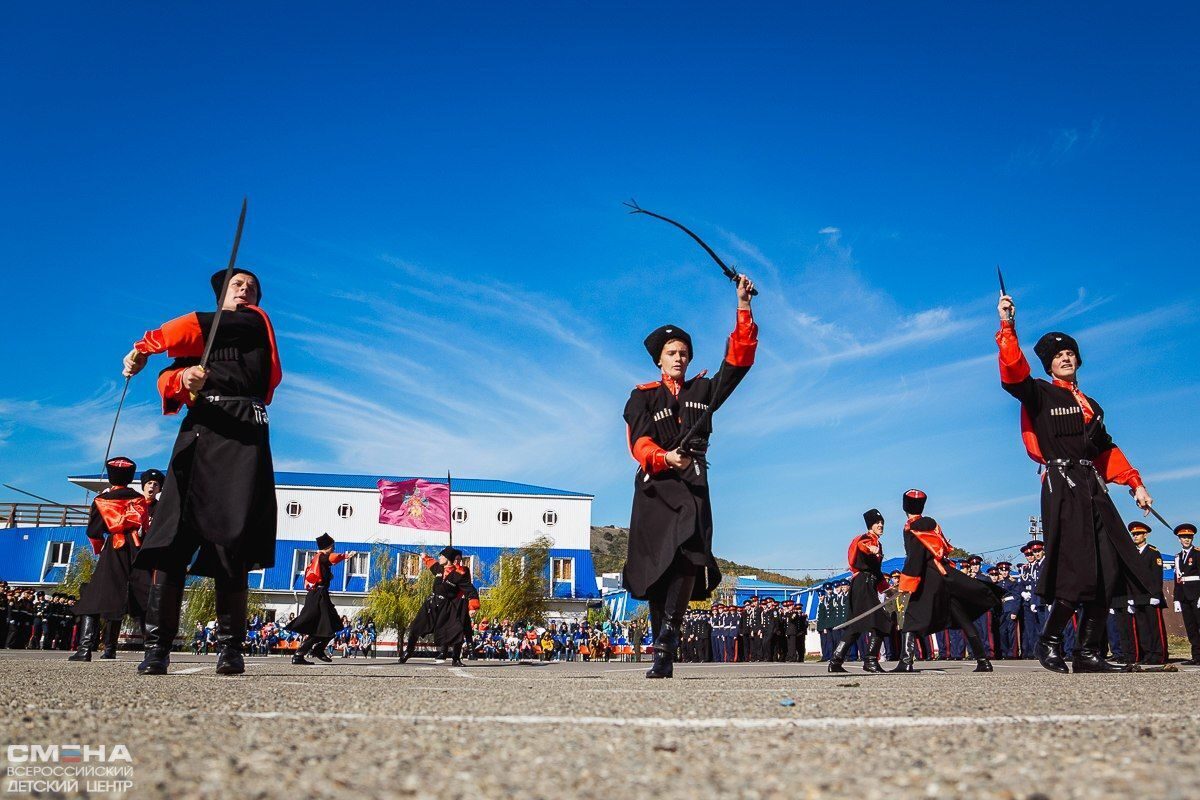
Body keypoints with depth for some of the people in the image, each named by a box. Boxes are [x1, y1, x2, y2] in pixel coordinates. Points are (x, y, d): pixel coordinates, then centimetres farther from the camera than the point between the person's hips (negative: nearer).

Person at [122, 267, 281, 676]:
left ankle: (230, 647, -3)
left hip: (244, 436, -3)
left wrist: (143, 348, 10)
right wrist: (183, 379, -15)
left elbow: (201, 327, 1)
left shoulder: (257, 322, 16)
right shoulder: (200, 334, 24)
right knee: (172, 537, -7)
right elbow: (167, 381, 8)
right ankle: (157, 646, -4)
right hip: (199, 433, 3)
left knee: (233, 543, -8)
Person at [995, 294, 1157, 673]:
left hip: (1094, 489, 7)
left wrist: (1135, 484, 15)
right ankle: (1049, 642, 4)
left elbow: (1107, 451, 25)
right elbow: (1013, 376, -18)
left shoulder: (1090, 404, 24)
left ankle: (1090, 654, 11)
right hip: (1063, 488, -7)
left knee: (1108, 573, 4)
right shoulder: (1040, 394, 3)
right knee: (1078, 571, -12)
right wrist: (1008, 327, -27)